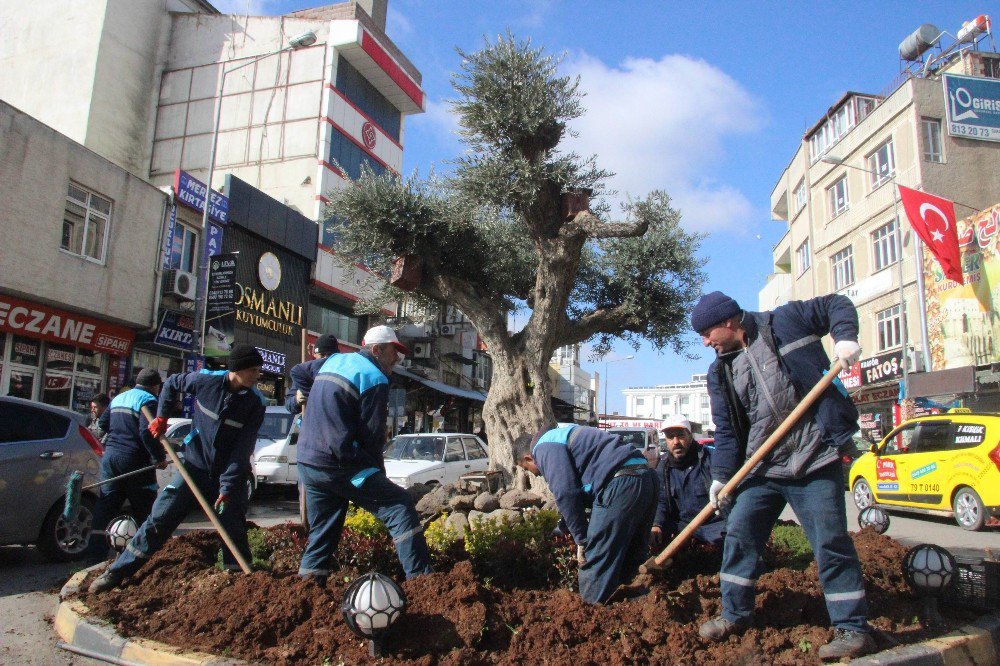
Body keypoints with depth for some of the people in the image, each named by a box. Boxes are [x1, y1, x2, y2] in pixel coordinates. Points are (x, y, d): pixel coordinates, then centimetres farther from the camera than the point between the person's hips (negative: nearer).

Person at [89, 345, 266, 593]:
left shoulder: (255, 404, -12)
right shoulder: (206, 381, -10)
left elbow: (242, 450, -15)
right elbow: (171, 384, 12)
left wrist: (228, 487, -20)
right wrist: (161, 417, 5)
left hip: (230, 474, -1)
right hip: (195, 466, 1)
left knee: (234, 531, 1)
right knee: (159, 519, 2)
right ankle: (116, 572, 16)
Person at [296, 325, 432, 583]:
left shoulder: (333, 361, 16)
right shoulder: (375, 378, -9)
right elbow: (371, 436, -9)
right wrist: (379, 474, 4)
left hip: (307, 463, 9)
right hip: (339, 465, -8)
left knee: (322, 532, 17)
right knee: (400, 506, -7)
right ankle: (420, 577, -14)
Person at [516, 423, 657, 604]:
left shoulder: (544, 448, 0)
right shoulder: (562, 436, 29)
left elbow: (566, 493, -11)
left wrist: (581, 540, -3)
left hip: (621, 484, -10)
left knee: (596, 562, -2)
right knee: (630, 559, 18)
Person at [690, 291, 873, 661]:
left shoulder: (785, 321, -4)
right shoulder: (720, 372, 7)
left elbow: (836, 304, 6)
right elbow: (725, 429, 7)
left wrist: (844, 337, -13)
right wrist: (721, 475, -1)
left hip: (815, 462, -5)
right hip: (760, 468, 5)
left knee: (831, 543, -2)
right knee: (739, 535, 7)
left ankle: (853, 628, 13)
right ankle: (735, 615, 23)